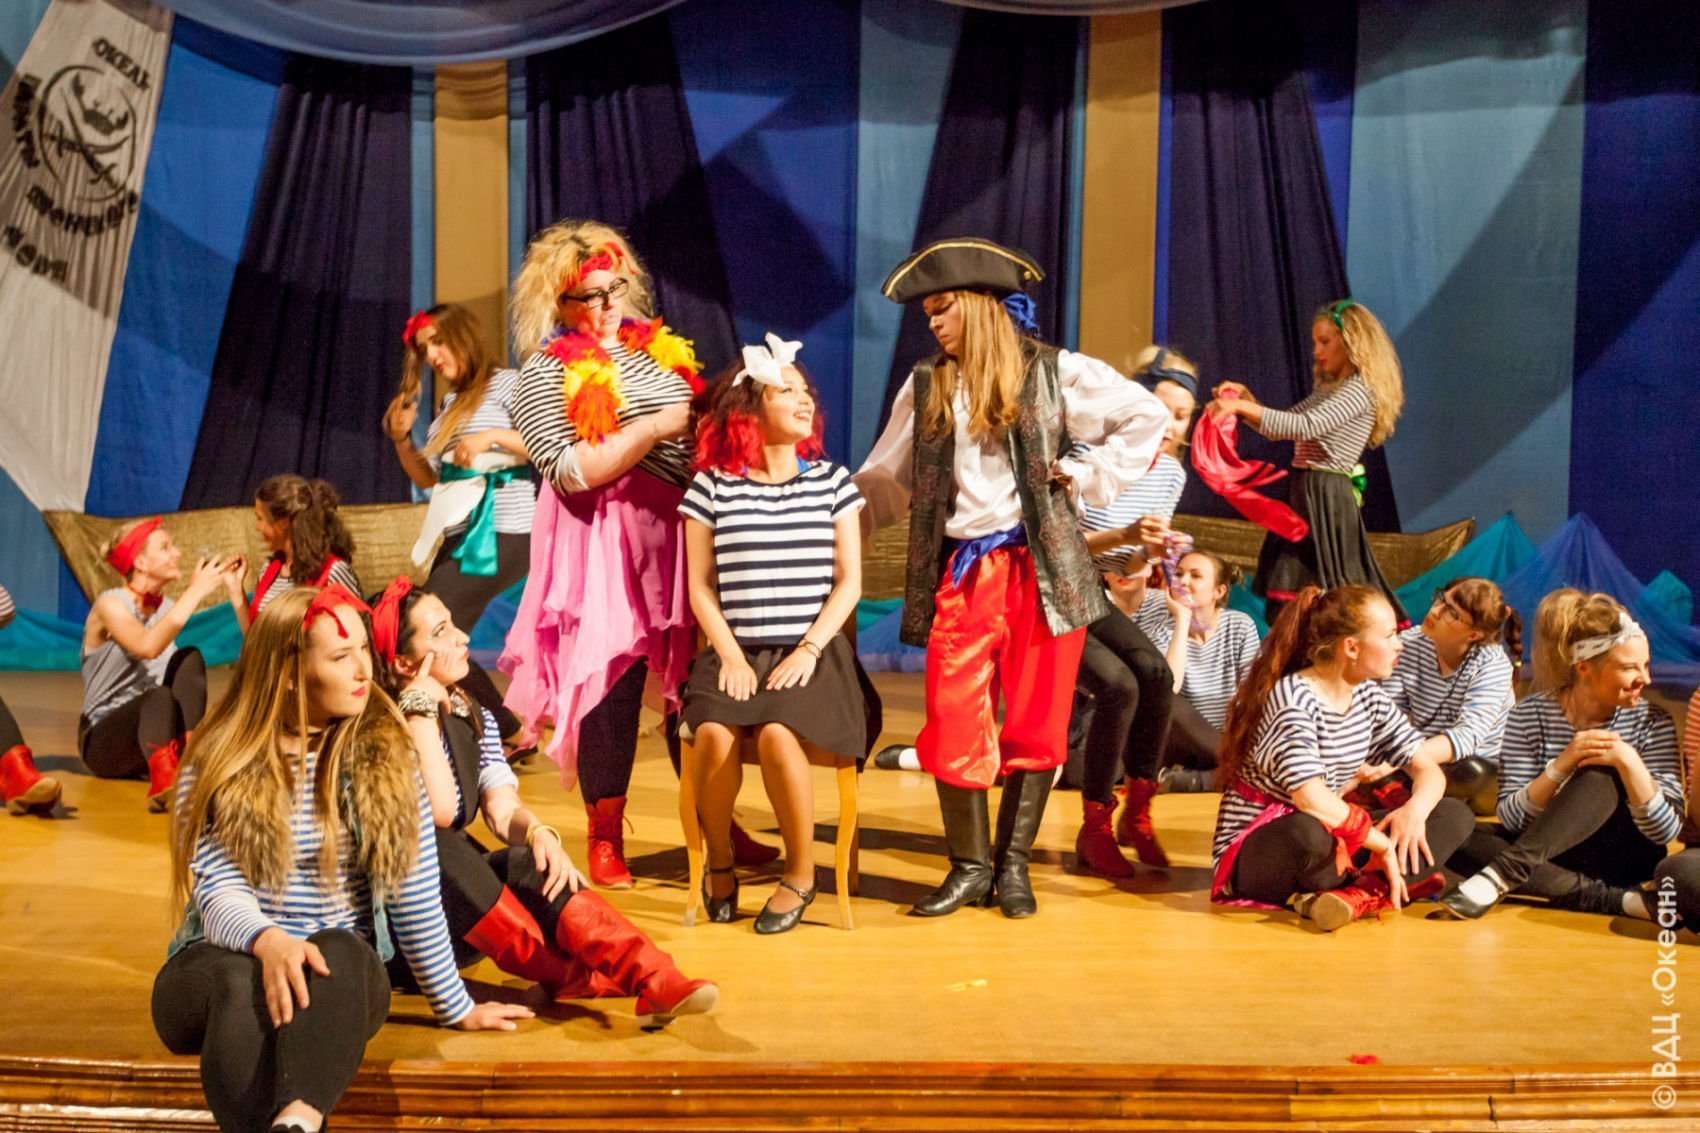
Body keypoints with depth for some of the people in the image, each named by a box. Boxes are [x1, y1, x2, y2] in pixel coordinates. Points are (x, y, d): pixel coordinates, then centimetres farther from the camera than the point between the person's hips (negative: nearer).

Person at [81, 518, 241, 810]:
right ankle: (164, 780, -66)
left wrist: (235, 591, -18)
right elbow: (148, 646, -35)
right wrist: (195, 592, -32)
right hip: (103, 739, -6)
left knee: (190, 658, -20)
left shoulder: (165, 606, 6)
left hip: (149, 723, 6)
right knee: (159, 696, -37)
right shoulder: (110, 605, -12)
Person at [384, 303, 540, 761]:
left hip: (500, 534, -8)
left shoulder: (506, 384, -3)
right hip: (458, 536, 8)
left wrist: (493, 436, -22)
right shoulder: (451, 404, 19)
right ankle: (512, 735, 8)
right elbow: (429, 479, 22)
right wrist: (402, 439, 7)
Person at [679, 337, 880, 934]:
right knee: (715, 735, -29)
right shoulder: (713, 486, 6)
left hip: (813, 653, 0)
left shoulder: (832, 481, 9)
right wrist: (731, 657, -8)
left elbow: (849, 581, 5)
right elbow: (700, 586, 5)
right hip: (734, 652, 1)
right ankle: (719, 863, -2)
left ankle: (800, 874, -8)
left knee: (776, 735, -30)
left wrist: (808, 651, -8)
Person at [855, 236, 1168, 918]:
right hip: (961, 573, 2)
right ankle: (969, 867, 12)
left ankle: (1013, 864, 17)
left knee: (1035, 724, 3)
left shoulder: (1054, 372, 2)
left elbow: (1147, 417, 4)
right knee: (952, 725, -4)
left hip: (1042, 569, -2)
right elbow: (887, 480, 14)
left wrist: (1084, 476, -3)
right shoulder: (926, 385, 12)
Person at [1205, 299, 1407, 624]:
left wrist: (1242, 406, -23)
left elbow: (1305, 426, -22)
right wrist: (1245, 397, 8)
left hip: (1326, 498, -9)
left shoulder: (1360, 390, -9)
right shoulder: (1328, 390, 21)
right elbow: (1277, 428, 22)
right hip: (1303, 491, 9)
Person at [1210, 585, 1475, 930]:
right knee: (1308, 833, -44)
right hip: (1253, 852, -9)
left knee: (1455, 815, -6)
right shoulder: (1291, 697, -19)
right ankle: (1374, 887, -13)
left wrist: (1416, 809, -17)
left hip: (1331, 840, 9)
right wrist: (1383, 844, -23)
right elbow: (1312, 800, -31)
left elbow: (1428, 770, 6)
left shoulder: (1368, 696, 6)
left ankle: (1355, 893, -25)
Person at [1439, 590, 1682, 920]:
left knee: (1599, 776, -30)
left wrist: (1629, 762, -25)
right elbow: (1512, 820, -11)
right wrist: (1561, 766, -27)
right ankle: (1610, 898, -33)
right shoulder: (1529, 716, -5)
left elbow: (1667, 832, -10)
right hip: (1547, 853, 1)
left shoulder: (1652, 722, -4)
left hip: (1624, 860, -1)